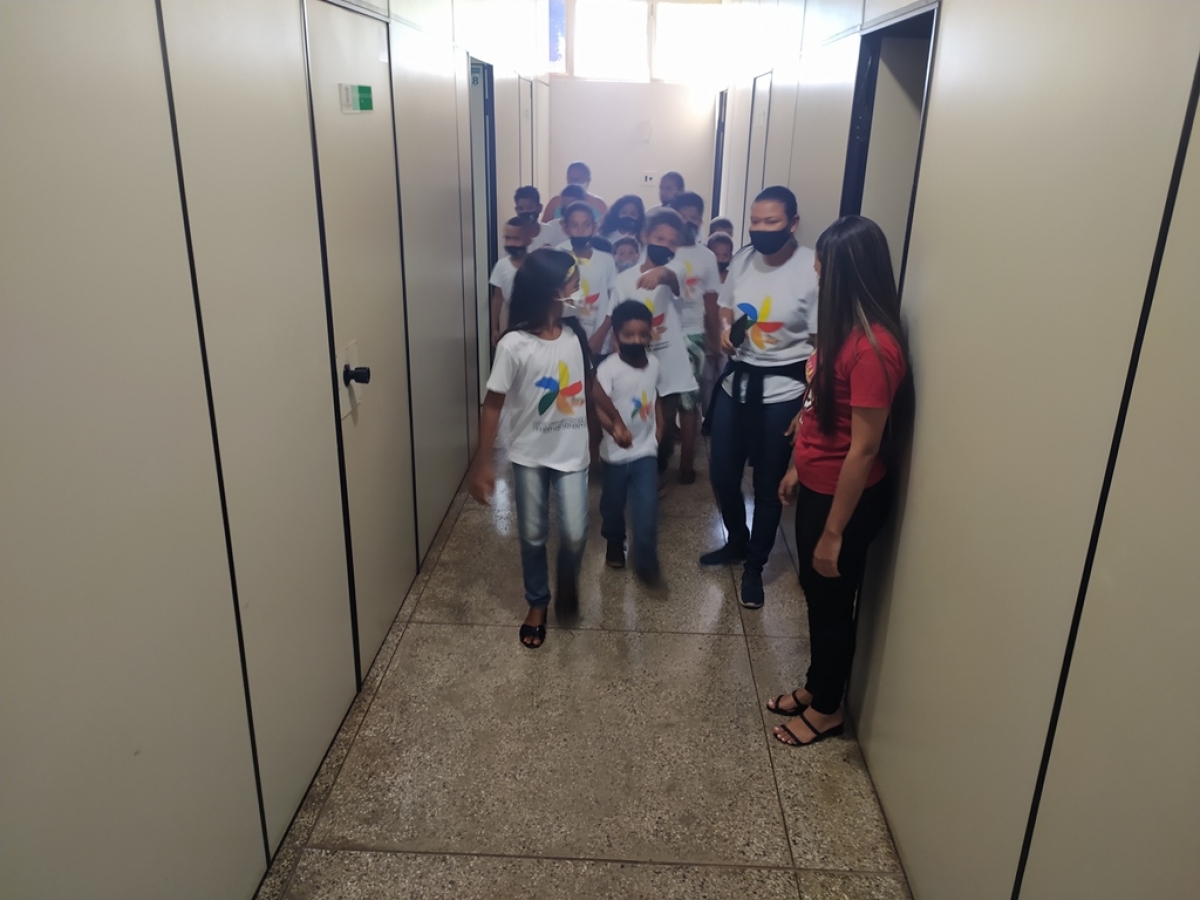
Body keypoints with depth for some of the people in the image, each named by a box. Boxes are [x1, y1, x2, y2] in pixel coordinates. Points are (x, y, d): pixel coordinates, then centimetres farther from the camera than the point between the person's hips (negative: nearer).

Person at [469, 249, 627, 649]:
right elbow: (493, 405, -12)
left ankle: (567, 580, 31)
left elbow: (589, 384, 13)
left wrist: (617, 420, 20)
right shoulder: (513, 345, -17)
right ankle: (537, 602, 33)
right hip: (529, 455, -2)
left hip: (571, 453, 2)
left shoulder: (575, 335, -4)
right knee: (532, 535, 10)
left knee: (574, 534, -3)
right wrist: (482, 463, -13)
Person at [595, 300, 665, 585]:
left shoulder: (654, 364, -2)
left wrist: (659, 429, 9)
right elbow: (600, 407, -28)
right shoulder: (608, 368, -18)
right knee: (613, 503, 17)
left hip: (646, 450, 2)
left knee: (647, 507, -6)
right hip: (616, 452, -2)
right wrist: (614, 426, -45)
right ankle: (614, 544, 43)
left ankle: (646, 562, 8)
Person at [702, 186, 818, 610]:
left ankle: (754, 567, 29)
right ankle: (737, 542, 42)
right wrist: (725, 331, -6)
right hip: (736, 382, 6)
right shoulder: (743, 260, 1)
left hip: (782, 391, -5)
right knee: (722, 474, 14)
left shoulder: (814, 271, -17)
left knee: (768, 486, 8)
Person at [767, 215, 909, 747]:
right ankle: (816, 687, 44)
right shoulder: (844, 329, 3)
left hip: (846, 498, -9)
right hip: (818, 486, 9)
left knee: (832, 603, 10)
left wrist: (834, 532, -20)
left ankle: (827, 710, 33)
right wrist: (797, 467, 20)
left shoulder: (873, 347, -27)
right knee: (814, 592, 23)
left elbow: (864, 447, -25)